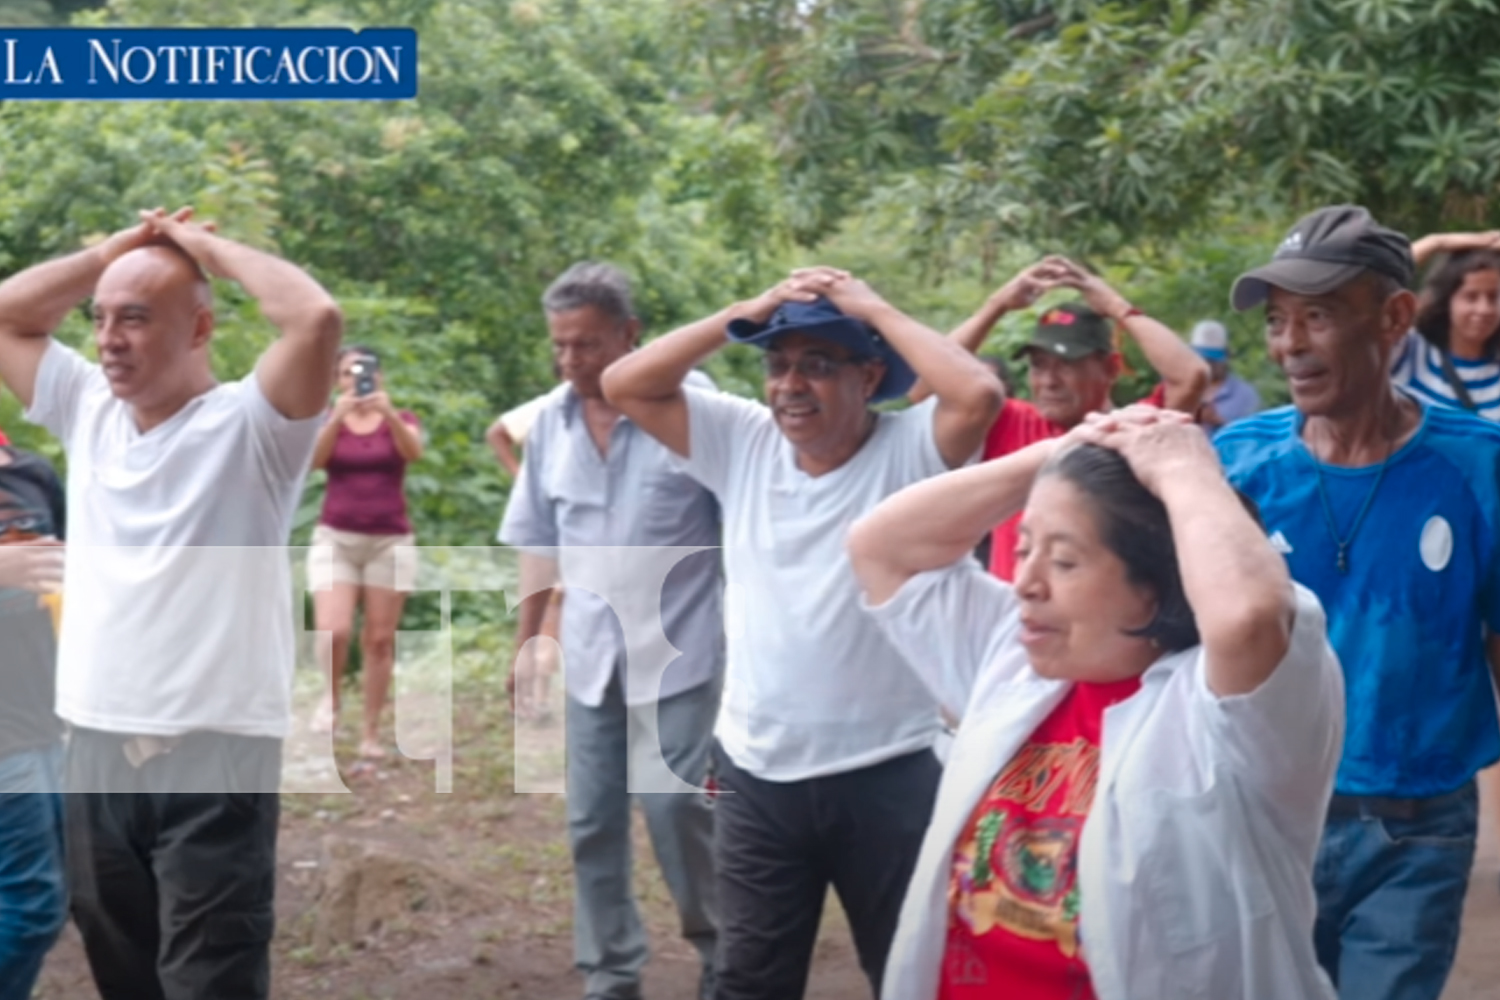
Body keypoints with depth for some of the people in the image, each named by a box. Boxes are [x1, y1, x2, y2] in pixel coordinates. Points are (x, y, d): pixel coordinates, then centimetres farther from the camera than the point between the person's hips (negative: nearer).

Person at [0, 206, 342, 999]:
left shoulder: (248, 423, -7)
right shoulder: (88, 410, 12)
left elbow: (317, 319, -23)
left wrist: (210, 248, -8)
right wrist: (115, 250, 9)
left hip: (215, 758, -6)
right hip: (97, 749, 6)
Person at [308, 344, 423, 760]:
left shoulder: (400, 419, 4)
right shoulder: (326, 420, 5)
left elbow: (413, 451, -19)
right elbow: (313, 458, -16)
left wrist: (388, 412, -35)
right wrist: (337, 416, -31)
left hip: (390, 541, 0)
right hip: (335, 538, 0)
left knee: (379, 639, 3)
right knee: (333, 631, -18)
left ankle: (371, 733, 10)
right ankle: (331, 695, 10)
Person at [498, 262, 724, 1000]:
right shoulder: (549, 422, 4)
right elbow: (539, 541, 14)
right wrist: (526, 640, 15)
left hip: (678, 648, -5)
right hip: (591, 653, 5)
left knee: (674, 802, -7)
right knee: (592, 821, 7)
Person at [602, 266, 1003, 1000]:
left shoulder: (909, 451, -11)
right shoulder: (743, 442, 2)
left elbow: (979, 395, -30)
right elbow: (625, 387, -1)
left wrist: (877, 311, -17)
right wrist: (748, 314, -8)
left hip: (886, 774, -4)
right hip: (755, 775, 4)